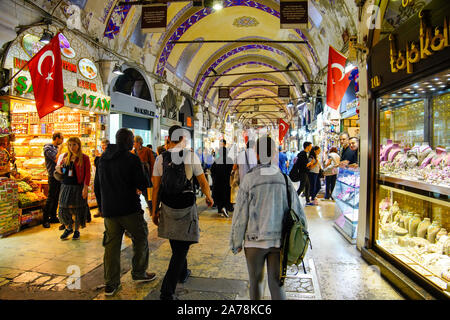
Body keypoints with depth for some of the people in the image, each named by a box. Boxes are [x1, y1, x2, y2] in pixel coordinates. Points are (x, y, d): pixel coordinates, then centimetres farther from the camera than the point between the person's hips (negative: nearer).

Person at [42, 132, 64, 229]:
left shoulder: (56, 148, 14)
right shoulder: (48, 148, -10)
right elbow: (56, 159, -20)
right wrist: (60, 149, -14)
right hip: (53, 176, -8)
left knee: (56, 197, 13)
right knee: (51, 198, -3)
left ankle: (53, 217, 22)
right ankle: (45, 220, 6)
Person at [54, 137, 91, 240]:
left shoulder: (84, 158, -6)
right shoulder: (66, 156, 9)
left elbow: (87, 174, -9)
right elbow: (60, 166, 24)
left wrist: (85, 187, -16)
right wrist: (58, 168, 0)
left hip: (78, 187, -4)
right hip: (66, 186, 5)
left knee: (78, 210, 5)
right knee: (63, 209, 6)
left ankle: (77, 230, 24)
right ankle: (68, 228, 30)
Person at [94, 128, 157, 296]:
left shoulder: (103, 159, 10)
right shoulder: (132, 159, -11)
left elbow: (97, 186, 15)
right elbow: (143, 185, -11)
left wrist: (103, 207, 23)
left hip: (109, 211, 6)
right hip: (129, 209, -6)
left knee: (111, 244, 11)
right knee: (141, 238, 13)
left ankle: (111, 284, 17)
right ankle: (139, 273, 23)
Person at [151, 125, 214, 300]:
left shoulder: (161, 158, -2)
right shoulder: (191, 156, -9)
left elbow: (156, 187, 0)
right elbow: (203, 182, -2)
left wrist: (155, 210, 9)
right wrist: (209, 198, 16)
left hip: (167, 206, 4)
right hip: (186, 207, -4)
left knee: (176, 244, 22)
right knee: (181, 248, 3)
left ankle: (182, 273, 45)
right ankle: (167, 291, 1)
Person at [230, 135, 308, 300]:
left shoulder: (249, 178, -10)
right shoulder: (284, 178, -1)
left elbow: (240, 214, -8)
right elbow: (297, 211, 3)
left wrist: (236, 242, 2)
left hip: (255, 240, -2)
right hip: (279, 239, 2)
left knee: (256, 281, 18)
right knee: (276, 283, 13)